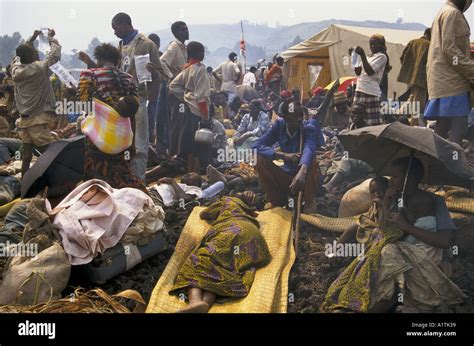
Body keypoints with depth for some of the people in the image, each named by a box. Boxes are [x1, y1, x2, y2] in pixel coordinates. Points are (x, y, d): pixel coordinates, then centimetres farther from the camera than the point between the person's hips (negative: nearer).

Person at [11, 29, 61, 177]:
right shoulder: (40, 68, -10)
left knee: (27, 153, 12)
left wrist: (32, 39, 33)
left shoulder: (16, 69, 6)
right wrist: (51, 37, 19)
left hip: (24, 118, 7)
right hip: (38, 119, -7)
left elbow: (19, 55, 27)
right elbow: (55, 54, 4)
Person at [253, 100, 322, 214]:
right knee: (259, 158, -18)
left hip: (304, 176, -3)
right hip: (287, 175, 3)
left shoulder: (309, 128, -17)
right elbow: (257, 146, -15)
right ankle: (277, 200, -2)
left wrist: (302, 171, -60)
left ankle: (310, 202, -10)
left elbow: (308, 149, -38)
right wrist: (283, 155, -29)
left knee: (312, 162, -35)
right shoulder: (279, 125, -7)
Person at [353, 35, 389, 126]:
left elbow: (370, 71, -14)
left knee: (373, 123, -11)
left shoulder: (381, 56, -2)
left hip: (371, 92, -8)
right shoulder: (368, 57, 22)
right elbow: (358, 72, 21)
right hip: (360, 90, 8)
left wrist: (362, 55, -17)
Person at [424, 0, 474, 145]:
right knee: (458, 129, -14)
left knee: (443, 129, 10)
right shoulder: (452, 13, -8)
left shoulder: (443, 13, 22)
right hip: (451, 81, -10)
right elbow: (450, 49, -17)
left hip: (443, 82, 10)